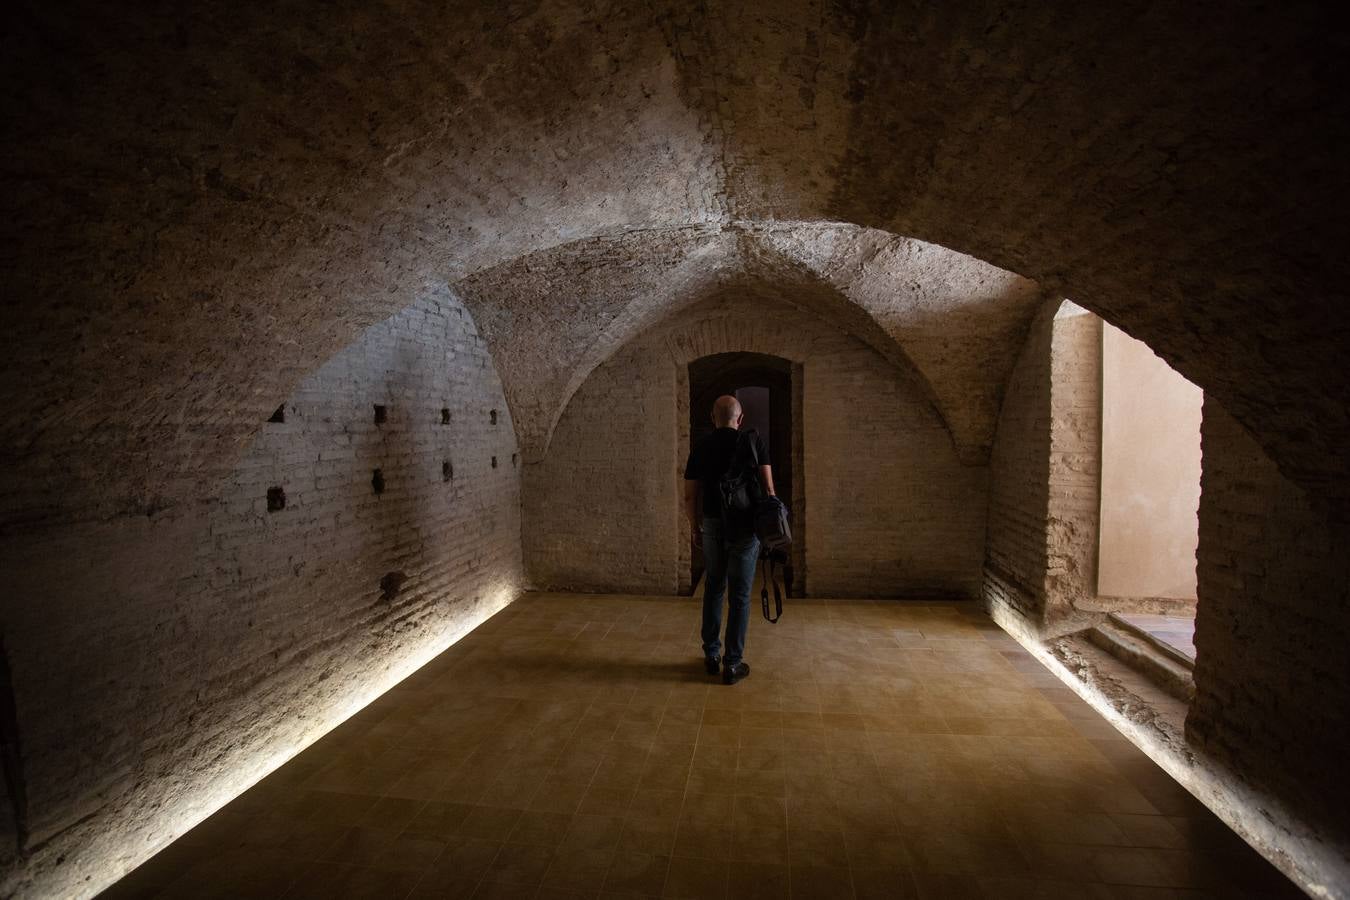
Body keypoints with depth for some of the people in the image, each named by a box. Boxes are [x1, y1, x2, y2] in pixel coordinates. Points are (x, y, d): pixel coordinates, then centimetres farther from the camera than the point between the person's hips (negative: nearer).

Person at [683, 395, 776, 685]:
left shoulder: (701, 447, 4)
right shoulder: (754, 442, -1)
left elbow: (690, 497, 3)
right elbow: (767, 487, -8)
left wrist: (696, 527, 17)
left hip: (713, 525, 2)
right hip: (745, 527, -2)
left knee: (713, 590, 16)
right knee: (739, 595, 4)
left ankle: (711, 655, 24)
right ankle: (733, 663, 9)